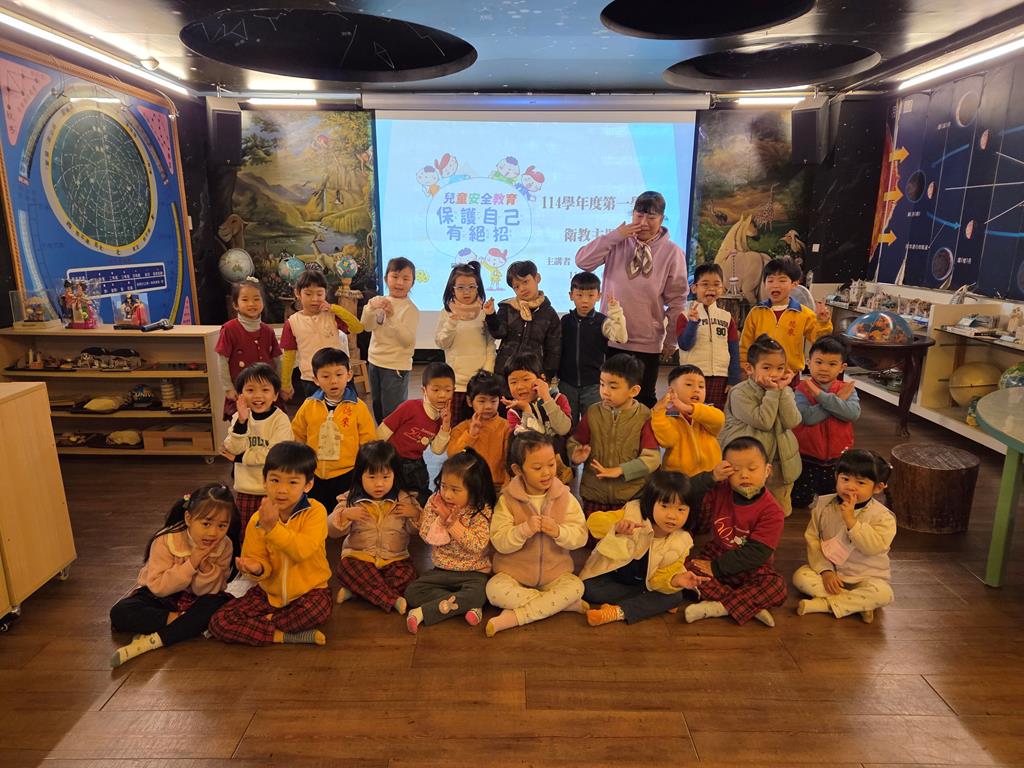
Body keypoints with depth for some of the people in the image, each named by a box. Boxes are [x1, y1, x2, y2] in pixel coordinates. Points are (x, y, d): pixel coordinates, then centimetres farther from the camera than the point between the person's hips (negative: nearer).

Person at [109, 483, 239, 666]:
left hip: (195, 599, 1)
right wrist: (191, 564, -36)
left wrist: (206, 567, -35)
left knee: (223, 604, -30)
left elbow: (208, 591, -15)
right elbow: (158, 586, -26)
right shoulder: (166, 541, -24)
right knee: (120, 613, -27)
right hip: (159, 596, -1)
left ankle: (154, 640, -29)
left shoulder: (224, 546, -17)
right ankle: (183, 620, -20)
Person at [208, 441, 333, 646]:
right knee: (218, 622, -13)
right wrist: (257, 568, -25)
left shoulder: (315, 512, -16)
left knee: (320, 606, -37)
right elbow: (258, 558, -1)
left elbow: (302, 551, -27)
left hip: (307, 591, -3)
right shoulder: (257, 520, -6)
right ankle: (286, 636, -15)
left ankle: (269, 621, -7)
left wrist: (272, 527, -34)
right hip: (269, 592, 3)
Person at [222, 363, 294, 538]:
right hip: (245, 489, 4)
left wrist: (241, 457, -14)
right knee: (246, 533, 19)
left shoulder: (281, 420, -14)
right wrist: (241, 421, -23)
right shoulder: (239, 417, 1)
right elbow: (232, 449, -10)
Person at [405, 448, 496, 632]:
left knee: (477, 594, -34)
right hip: (441, 570, 4)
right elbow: (425, 535, -6)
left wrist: (453, 523, -23)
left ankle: (423, 613, -24)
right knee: (412, 592, -16)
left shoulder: (482, 511, -14)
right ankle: (464, 605, -19)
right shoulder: (434, 502, -5)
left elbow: (478, 545, -23)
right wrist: (442, 519, -23)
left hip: (473, 573, -4)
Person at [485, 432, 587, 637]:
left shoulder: (565, 497, -5)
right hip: (514, 572, -1)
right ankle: (563, 603, -19)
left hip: (554, 572, 1)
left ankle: (514, 616, -23)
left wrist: (559, 532, -27)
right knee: (495, 590, -29)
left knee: (576, 587, -26)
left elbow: (580, 536, -8)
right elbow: (499, 542, -15)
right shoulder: (507, 500, -10)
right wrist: (524, 530, -31)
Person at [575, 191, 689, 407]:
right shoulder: (618, 243, 1)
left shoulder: (672, 252, -4)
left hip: (647, 342, -1)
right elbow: (582, 261, -8)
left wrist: (672, 340, 2)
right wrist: (614, 236, -14)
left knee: (644, 399, 11)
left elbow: (677, 300, -1)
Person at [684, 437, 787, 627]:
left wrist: (716, 568, -21)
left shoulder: (772, 512, -16)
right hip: (716, 554, 3)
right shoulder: (719, 492, -5)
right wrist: (711, 478, -23)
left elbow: (756, 553, -20)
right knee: (685, 566, -25)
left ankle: (716, 607, -26)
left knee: (777, 587, -30)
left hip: (752, 568, -3)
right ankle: (751, 607, -26)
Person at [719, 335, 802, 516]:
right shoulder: (740, 393, -13)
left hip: (780, 464, 5)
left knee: (782, 512, 16)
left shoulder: (785, 391, 4)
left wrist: (782, 389, -13)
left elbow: (792, 422, -12)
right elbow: (763, 422, -23)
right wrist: (772, 391, -18)